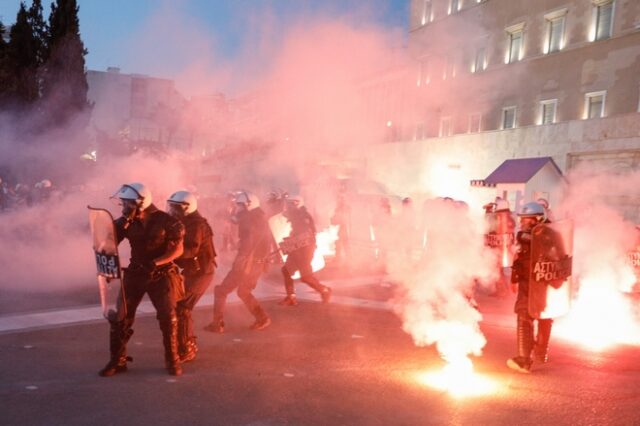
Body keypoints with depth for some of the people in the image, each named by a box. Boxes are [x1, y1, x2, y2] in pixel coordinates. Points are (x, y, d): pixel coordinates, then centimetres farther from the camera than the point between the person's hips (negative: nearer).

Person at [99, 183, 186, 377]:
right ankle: (117, 360, 13)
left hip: (161, 274, -3)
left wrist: (155, 262, -24)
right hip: (135, 273, 3)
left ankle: (172, 359, 8)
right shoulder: (127, 222, -2)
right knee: (120, 316, -1)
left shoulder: (165, 221, -13)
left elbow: (178, 249, -12)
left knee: (168, 316, -8)